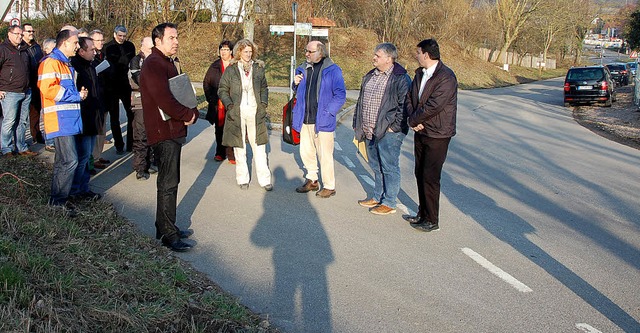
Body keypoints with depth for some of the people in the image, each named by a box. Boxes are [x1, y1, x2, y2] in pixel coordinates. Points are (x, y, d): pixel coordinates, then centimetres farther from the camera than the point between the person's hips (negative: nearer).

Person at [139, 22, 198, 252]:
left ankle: (165, 227, 27)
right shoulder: (153, 64, -15)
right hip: (164, 132, -10)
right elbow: (164, 100, -26)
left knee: (170, 181, 16)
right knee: (168, 184, -4)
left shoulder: (166, 63, 19)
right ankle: (168, 234, 4)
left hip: (173, 131, 10)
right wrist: (188, 116, -13)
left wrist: (192, 113, -1)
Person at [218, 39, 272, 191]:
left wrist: (264, 103, 3)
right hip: (237, 112, -1)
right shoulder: (231, 70, 3)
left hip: (255, 112, 1)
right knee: (239, 147, 6)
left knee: (259, 146, -1)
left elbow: (264, 88, 18)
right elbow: (222, 90, 5)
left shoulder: (258, 68, 10)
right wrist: (229, 104, -9)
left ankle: (264, 180, 4)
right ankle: (243, 179, 16)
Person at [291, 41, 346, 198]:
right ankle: (312, 180, 32)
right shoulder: (303, 69, 11)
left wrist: (327, 112, -16)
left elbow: (340, 95, -10)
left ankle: (329, 186, 15)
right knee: (306, 151, 15)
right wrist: (296, 84, 2)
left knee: (325, 155, 1)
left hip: (322, 121, -6)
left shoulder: (332, 70, -9)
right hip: (305, 120, 6)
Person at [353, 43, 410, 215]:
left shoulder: (400, 79, -11)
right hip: (370, 132, 8)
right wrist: (357, 123, 17)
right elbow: (361, 102, 22)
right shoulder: (370, 76, 15)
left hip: (389, 132, -8)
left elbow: (404, 106, -14)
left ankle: (389, 203, 10)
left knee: (389, 168, 0)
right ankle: (377, 197, 31)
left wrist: (394, 126, -16)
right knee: (376, 167, 18)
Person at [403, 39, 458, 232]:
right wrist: (412, 119, -7)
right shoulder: (420, 73, 8)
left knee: (430, 177, -4)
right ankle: (423, 214, 27)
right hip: (420, 131, 8)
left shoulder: (446, 77, -19)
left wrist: (413, 120, -12)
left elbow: (433, 106, -25)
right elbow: (410, 97, 11)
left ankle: (432, 220, 8)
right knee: (420, 174, 14)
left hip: (437, 135, -8)